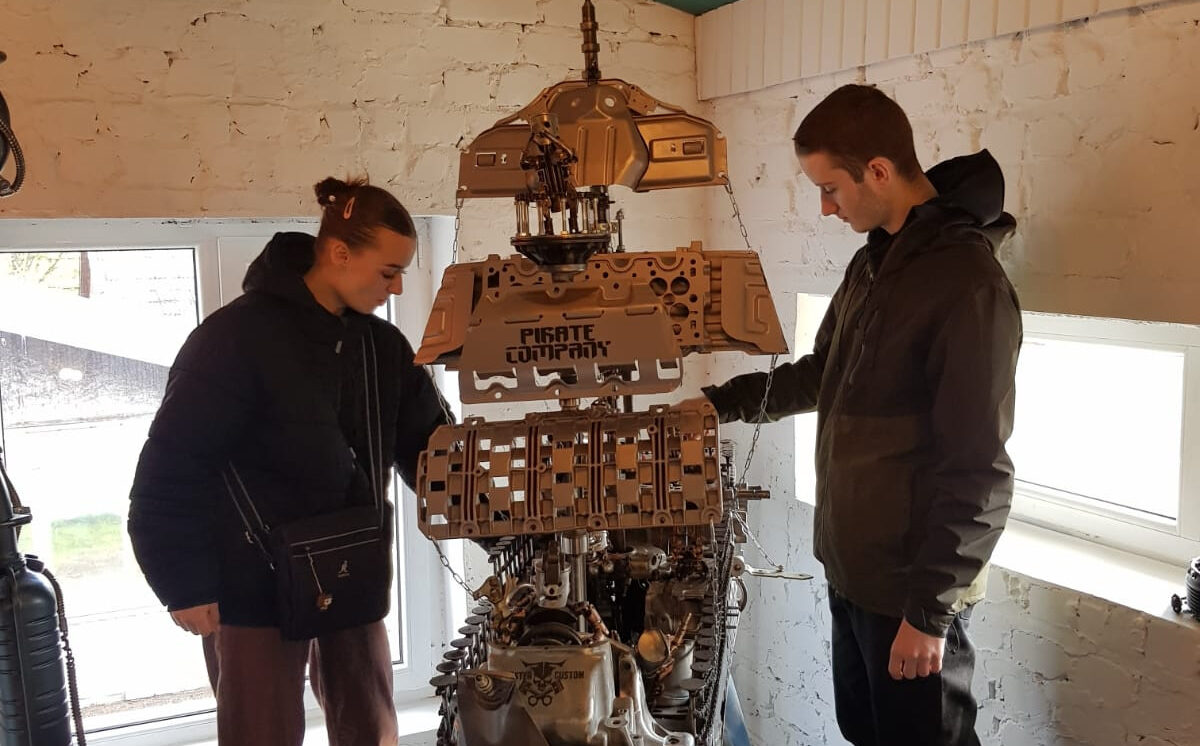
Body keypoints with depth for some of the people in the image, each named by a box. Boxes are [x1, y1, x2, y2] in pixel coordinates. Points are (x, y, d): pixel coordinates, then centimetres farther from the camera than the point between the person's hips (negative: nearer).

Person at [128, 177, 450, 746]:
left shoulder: (384, 346, 3)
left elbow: (430, 448, 6)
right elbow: (169, 470, -16)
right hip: (255, 590, -6)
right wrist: (184, 587, -16)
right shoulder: (238, 336, -16)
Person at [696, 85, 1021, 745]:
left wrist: (930, 611, -19)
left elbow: (979, 472, -21)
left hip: (913, 584, -8)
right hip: (851, 566, 8)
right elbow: (823, 373, 23)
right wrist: (724, 403, 15)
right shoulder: (873, 262, 8)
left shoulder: (968, 285, -20)